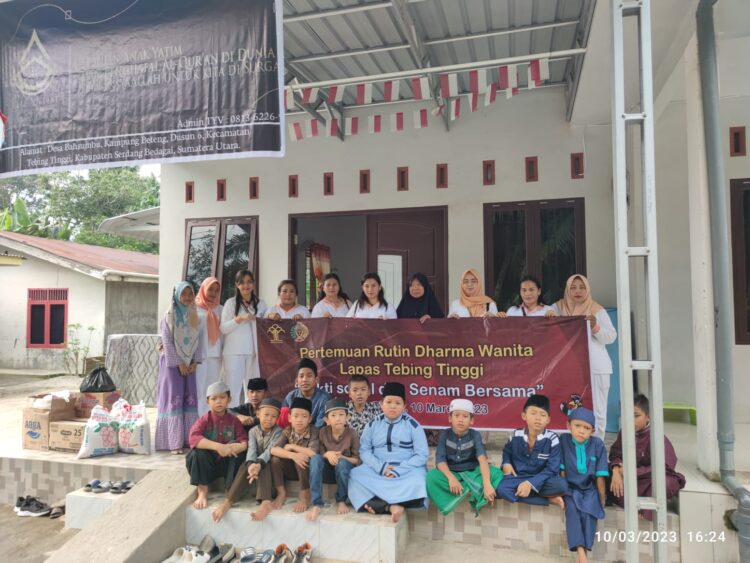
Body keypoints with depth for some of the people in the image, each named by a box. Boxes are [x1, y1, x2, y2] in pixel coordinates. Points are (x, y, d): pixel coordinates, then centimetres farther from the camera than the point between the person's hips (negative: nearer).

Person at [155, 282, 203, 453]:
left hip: (189, 363, 4)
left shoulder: (193, 316, 9)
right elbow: (167, 342, -9)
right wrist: (179, 363, -12)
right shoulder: (169, 316, -4)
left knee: (190, 399, 2)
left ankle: (189, 439, 7)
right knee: (174, 399, -6)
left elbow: (197, 340, 8)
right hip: (172, 362, -4)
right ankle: (174, 442, -3)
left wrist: (195, 362, -3)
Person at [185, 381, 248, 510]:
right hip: (207, 463, -1)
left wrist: (241, 446, -37)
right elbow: (193, 438, -28)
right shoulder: (204, 420, -8)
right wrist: (217, 446, -39)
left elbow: (244, 440, -11)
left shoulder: (234, 420, -1)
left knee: (235, 448, -28)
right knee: (197, 453, -30)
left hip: (227, 463, 1)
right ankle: (202, 491, -14)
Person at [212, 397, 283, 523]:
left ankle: (266, 502, -53)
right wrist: (251, 464, -41)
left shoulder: (278, 431, -10)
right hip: (256, 463, 3)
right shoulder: (253, 431, 0)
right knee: (245, 467, -28)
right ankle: (228, 501, -37)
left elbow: (270, 450, -27)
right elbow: (251, 449, -18)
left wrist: (259, 464, -46)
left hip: (269, 464, -3)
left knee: (263, 468, -36)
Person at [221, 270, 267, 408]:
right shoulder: (231, 303, 3)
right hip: (234, 352, -3)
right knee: (233, 387, -3)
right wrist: (240, 318, -15)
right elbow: (223, 328, -3)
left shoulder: (261, 303, 13)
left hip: (254, 351, 3)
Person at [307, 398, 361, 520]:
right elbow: (320, 453, -2)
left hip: (344, 469, -1)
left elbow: (357, 460, -9)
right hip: (327, 470, 2)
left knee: (342, 463, -36)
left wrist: (341, 457, -28)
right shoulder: (323, 432, -8)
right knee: (315, 458, -30)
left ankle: (341, 501, -10)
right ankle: (317, 504, -27)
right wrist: (327, 454, -25)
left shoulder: (351, 433, -13)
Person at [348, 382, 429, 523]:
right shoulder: (373, 425, 7)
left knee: (417, 483, -34)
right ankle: (391, 506, -33)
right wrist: (381, 467, -17)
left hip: (407, 471, -2)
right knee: (355, 475, -25)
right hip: (378, 469, 3)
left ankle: (377, 504, -28)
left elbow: (421, 455, -6)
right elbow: (364, 450, 1)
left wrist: (398, 471, -17)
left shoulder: (413, 425, 0)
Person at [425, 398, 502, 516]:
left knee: (496, 473, -26)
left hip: (471, 473, 0)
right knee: (430, 477, -32)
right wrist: (451, 478, -33)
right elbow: (440, 460, -14)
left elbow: (482, 459, -21)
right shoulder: (445, 434, -5)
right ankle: (472, 491, -25)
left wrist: (487, 484, -36)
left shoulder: (475, 435, -6)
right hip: (451, 473, 0)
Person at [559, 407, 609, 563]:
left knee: (588, 512, -27)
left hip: (590, 489, 0)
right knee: (572, 510, -27)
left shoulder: (597, 444, -6)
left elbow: (600, 475, -3)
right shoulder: (563, 440, -5)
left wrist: (602, 498, 0)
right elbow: (562, 470, -2)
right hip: (571, 488, 0)